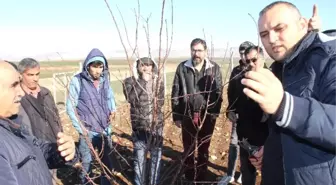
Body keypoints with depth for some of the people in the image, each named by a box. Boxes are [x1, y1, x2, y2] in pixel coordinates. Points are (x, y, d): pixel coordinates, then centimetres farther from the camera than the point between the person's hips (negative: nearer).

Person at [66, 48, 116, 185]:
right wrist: (81, 129, -12)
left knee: (107, 160, 16)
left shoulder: (105, 79, 1)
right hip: (88, 131, -4)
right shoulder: (77, 81, -12)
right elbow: (70, 107, -9)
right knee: (86, 163, 8)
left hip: (105, 129, 4)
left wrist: (112, 110, -2)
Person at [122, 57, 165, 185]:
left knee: (156, 157, 14)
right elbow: (131, 98, -20)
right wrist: (142, 81, -19)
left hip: (157, 125, 2)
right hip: (139, 127, -2)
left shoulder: (158, 81, 4)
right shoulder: (129, 81, -2)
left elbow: (161, 102, 1)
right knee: (139, 159, 10)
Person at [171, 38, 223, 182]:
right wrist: (176, 116, -1)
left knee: (203, 149, 15)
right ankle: (189, 177, 33)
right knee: (188, 149, 13)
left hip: (207, 116, 0)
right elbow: (175, 93, 1)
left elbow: (218, 92, 1)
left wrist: (215, 113, -8)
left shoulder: (214, 68, 0)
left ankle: (202, 177, 34)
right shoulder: (182, 68, -1)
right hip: (187, 115, 0)